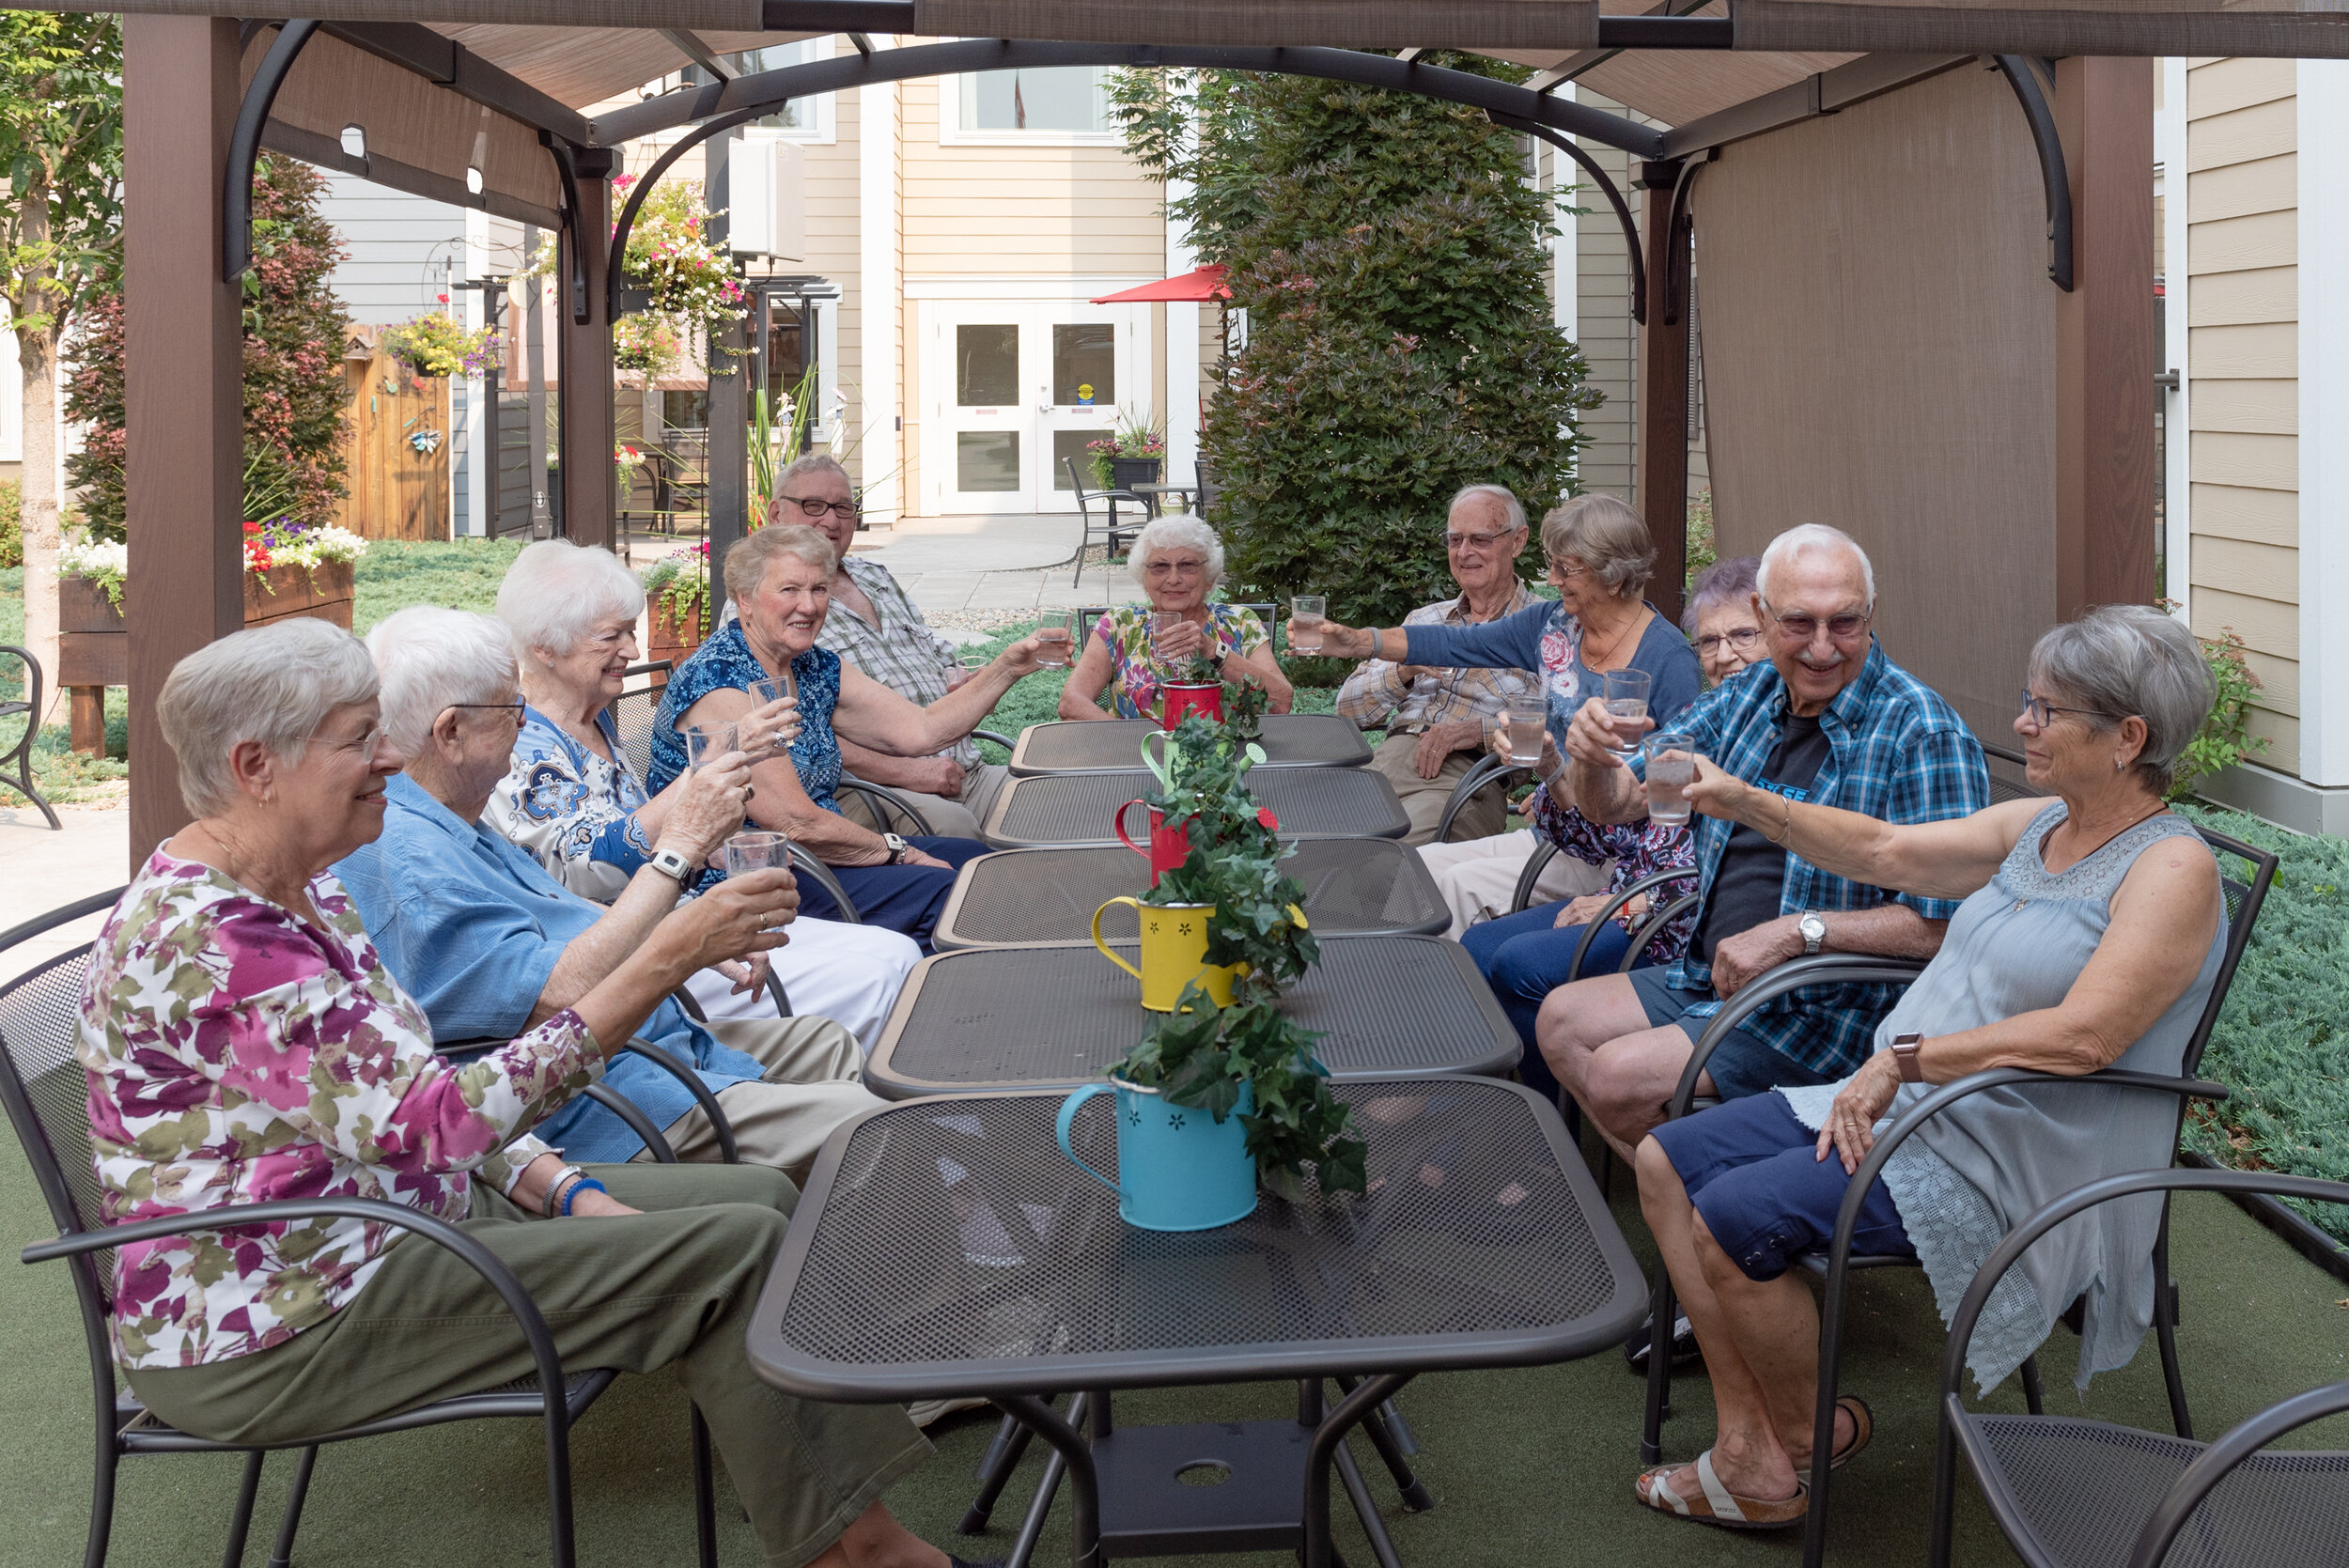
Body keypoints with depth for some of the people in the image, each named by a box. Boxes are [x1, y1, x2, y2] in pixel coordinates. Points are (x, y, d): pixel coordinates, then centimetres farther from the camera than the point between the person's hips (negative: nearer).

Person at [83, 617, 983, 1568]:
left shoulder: (300, 890, 6)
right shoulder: (206, 939, -26)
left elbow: (406, 1094, 12)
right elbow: (440, 1120, -31)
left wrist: (567, 1190, -3)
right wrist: (665, 958, -31)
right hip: (269, 1342, -10)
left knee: (760, 1196, 2)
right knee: (731, 1252, -14)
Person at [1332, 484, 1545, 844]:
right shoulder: (1424, 619, 26)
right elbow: (1349, 706, 20)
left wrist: (1480, 728, -15)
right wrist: (1403, 671, 0)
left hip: (1468, 774, -5)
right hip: (1389, 757, 5)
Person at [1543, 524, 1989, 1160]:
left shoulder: (1923, 734, -19)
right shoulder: (1746, 696, 4)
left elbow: (1946, 921, -24)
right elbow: (1616, 803, 5)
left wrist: (1799, 931, -26)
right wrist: (1593, 756, -18)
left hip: (1825, 1007, -8)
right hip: (1713, 975, 8)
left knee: (1619, 1074, -19)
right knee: (1560, 1020, 9)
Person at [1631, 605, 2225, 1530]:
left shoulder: (2173, 868, -15)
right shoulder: (2038, 826, 11)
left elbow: (2084, 1036, -26)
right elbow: (1886, 852, 13)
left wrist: (1907, 1057, -24)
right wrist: (1751, 806, 0)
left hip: (2016, 1159, -9)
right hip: (1906, 1105, 10)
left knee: (1734, 1217, -22)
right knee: (1666, 1161, 1)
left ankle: (1807, 1438, 4)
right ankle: (1750, 1447, -2)